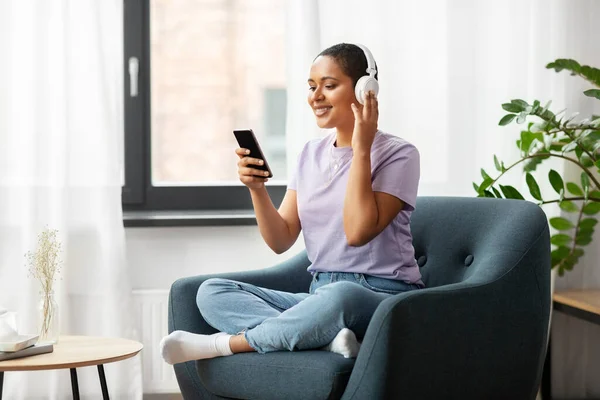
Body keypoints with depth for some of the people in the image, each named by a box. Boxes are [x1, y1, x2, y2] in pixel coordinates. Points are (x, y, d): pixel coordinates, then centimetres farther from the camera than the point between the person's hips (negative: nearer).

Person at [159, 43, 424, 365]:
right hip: (320, 297, 6)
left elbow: (358, 232, -20)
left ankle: (225, 343, -24)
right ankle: (326, 337, -31)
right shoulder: (312, 153, 13)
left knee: (341, 295, -42)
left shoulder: (398, 154, -5)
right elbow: (281, 241, 8)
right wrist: (257, 189, -9)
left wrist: (361, 149, -17)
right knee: (211, 292, -11)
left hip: (384, 299, -6)